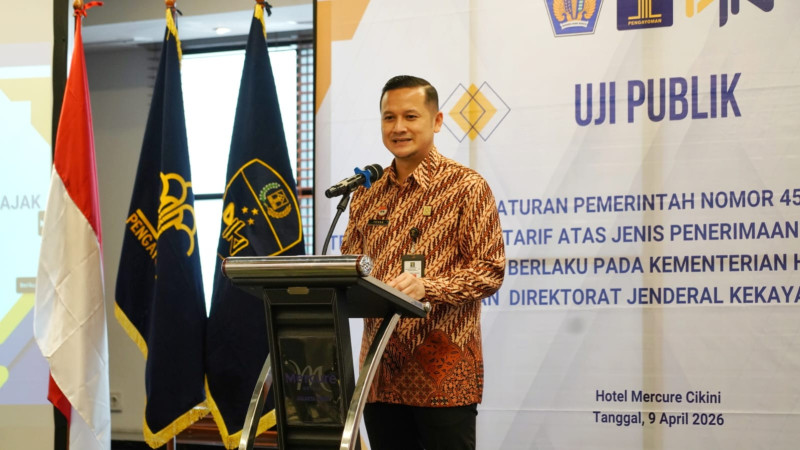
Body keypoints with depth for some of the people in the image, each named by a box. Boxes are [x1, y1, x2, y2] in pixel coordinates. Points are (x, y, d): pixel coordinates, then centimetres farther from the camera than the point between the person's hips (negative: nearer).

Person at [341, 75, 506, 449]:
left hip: (443, 373, -5)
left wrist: (426, 287, -24)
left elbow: (490, 270, -9)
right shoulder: (366, 192, 13)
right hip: (382, 370, 5)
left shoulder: (466, 187, -4)